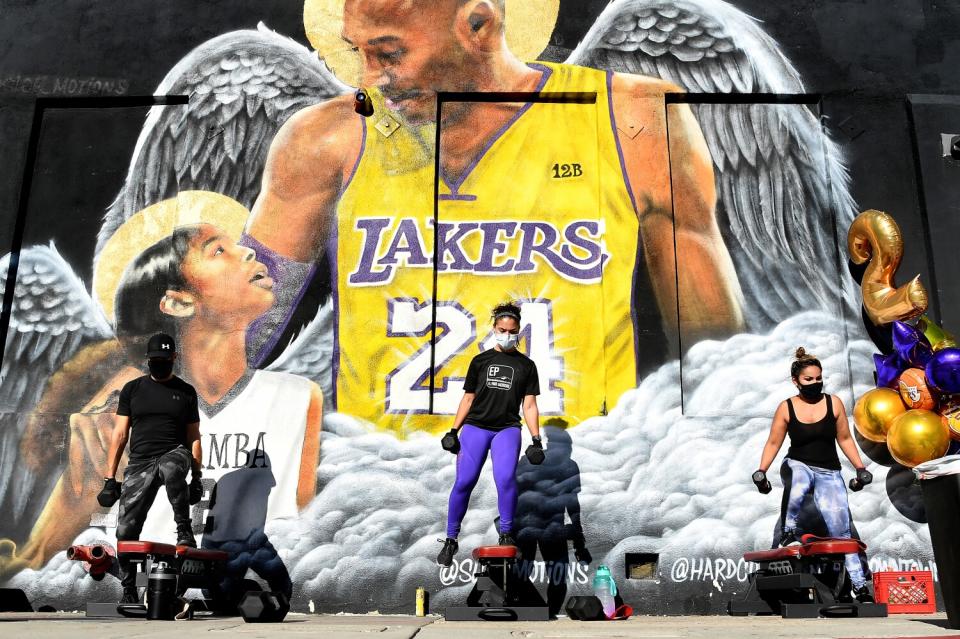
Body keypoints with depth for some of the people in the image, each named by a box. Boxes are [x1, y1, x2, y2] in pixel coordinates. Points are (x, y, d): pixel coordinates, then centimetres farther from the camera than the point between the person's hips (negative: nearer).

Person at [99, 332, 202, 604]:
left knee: (171, 469, -40)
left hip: (175, 454, -2)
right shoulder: (132, 389, 11)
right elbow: (120, 435, 8)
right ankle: (129, 590, 11)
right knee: (126, 530, -5)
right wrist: (110, 478, 2)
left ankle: (184, 529, -25)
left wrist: (196, 478, 5)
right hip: (139, 463, 2)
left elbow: (194, 437, 12)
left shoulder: (186, 392, 11)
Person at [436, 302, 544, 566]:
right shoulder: (480, 361, 12)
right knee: (464, 482, -11)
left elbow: (529, 405, 8)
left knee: (505, 478, -25)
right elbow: (468, 398, 13)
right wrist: (453, 431, 7)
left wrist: (536, 439, 0)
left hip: (507, 428, -1)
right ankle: (451, 540, 4)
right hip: (475, 426, 1)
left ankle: (506, 535, -8)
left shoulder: (526, 365, 10)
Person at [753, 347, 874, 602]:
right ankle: (789, 532, -16)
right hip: (798, 464, -1)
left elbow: (845, 439, 10)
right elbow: (773, 443, 3)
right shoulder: (786, 408, -3)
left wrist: (860, 469, 7)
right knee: (796, 487, -40)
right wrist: (761, 472, -6)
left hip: (829, 473, 2)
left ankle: (859, 584, 4)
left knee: (841, 529, -6)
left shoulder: (833, 403, 0)